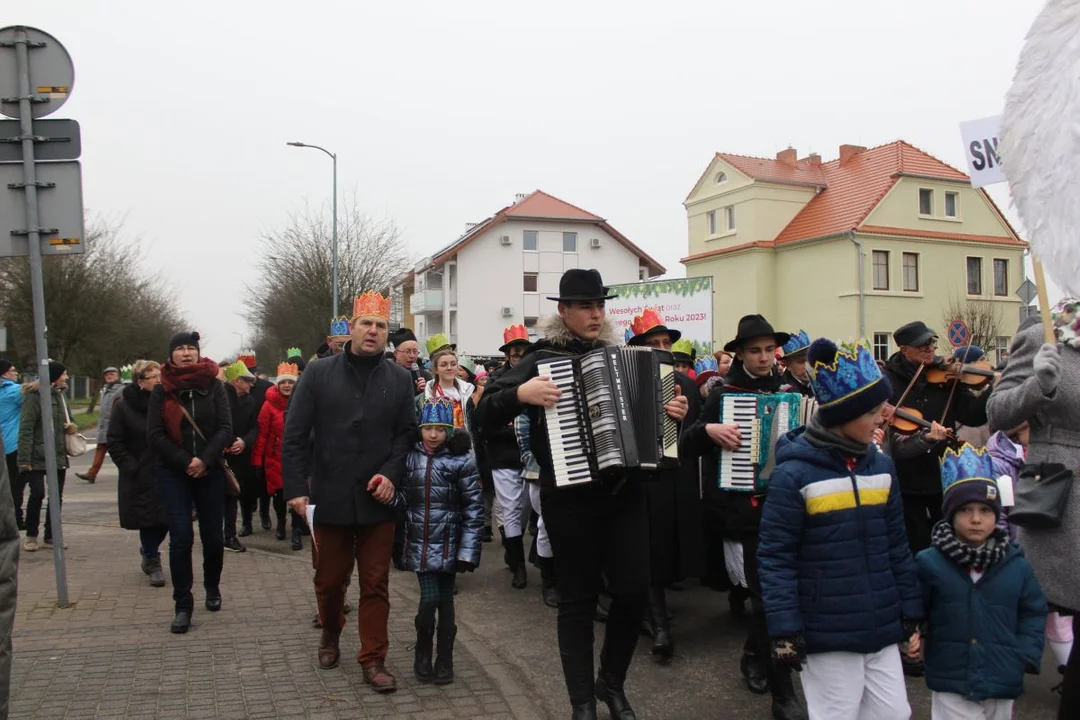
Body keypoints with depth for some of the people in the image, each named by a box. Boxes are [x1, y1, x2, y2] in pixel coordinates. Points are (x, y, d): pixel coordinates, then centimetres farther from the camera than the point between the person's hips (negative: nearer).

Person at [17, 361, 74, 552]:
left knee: (57, 496, 7)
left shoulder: (59, 394, 13)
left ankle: (51, 536, 17)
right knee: (37, 493, -7)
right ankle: (31, 536, 9)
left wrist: (70, 427, 1)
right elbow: (26, 429, -14)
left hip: (59, 455, 7)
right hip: (38, 456, -7)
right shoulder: (34, 396, -9)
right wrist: (24, 458, -19)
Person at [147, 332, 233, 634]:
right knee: (180, 538, -6)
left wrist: (205, 460, -15)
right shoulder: (161, 391, 3)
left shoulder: (214, 386, 2)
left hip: (210, 471, 1)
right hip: (172, 473, 0)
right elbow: (155, 434, -3)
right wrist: (186, 462, -12)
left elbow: (225, 428, -3)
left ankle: (212, 588, 31)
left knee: (213, 536, 6)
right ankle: (183, 606, 4)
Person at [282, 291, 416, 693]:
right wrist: (295, 488, -8)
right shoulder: (318, 374, -1)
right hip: (330, 498, 0)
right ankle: (330, 635, 42)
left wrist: (392, 474, -12)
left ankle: (373, 659, 18)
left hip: (378, 500, 0)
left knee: (375, 584, 6)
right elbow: (295, 435, -2)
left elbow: (407, 433, 3)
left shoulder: (399, 379, 3)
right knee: (329, 579, 15)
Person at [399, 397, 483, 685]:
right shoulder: (410, 457, 3)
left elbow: (473, 509, -6)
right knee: (430, 598, -5)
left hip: (448, 542, -1)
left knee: (445, 600, 6)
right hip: (420, 542, 1)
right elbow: (401, 498, 7)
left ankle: (444, 659, 21)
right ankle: (423, 653, 18)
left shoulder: (461, 461, -5)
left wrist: (468, 551, -10)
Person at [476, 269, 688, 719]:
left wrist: (672, 415, 2)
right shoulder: (541, 359, -2)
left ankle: (612, 682, 26)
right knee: (578, 598, 5)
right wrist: (520, 394, -22)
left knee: (634, 590, 2)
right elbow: (485, 417, -6)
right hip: (570, 498, -3)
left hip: (624, 492, 4)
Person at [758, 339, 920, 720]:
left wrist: (911, 610, 13)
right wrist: (785, 630, -15)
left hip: (881, 630, 6)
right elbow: (775, 557, -13)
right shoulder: (794, 473, -14)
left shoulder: (881, 466, 4)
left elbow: (896, 545, 12)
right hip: (826, 636, -6)